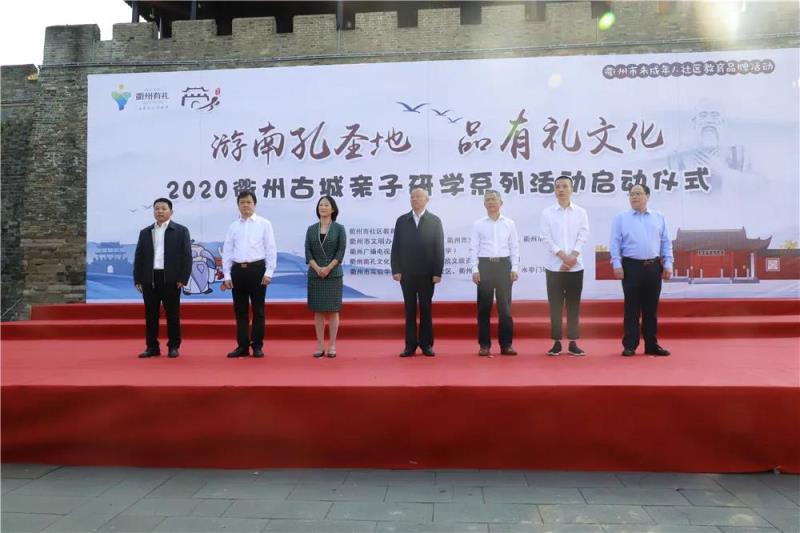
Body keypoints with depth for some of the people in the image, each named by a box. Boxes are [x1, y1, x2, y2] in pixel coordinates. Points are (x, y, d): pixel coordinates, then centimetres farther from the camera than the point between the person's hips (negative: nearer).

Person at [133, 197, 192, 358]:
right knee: (150, 315, 6)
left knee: (172, 315, 2)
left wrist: (183, 278, -9)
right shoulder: (145, 232, 14)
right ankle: (152, 347, 14)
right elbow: (138, 257, 13)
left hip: (171, 279, -3)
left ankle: (173, 347, 11)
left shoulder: (181, 230, 3)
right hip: (149, 279, 3)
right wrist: (137, 279, 4)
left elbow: (187, 255, -2)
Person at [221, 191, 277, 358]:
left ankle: (257, 346, 12)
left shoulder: (264, 224, 2)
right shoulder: (233, 226, 10)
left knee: (258, 309, 3)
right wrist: (226, 275, 3)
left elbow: (271, 249, -1)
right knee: (240, 310, 7)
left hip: (257, 269, -3)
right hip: (237, 270, 3)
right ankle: (242, 346, 16)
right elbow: (227, 251, 9)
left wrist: (269, 272, -8)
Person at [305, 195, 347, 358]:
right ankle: (320, 345, 9)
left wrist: (328, 268, -15)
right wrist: (317, 268, -13)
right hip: (315, 275, 2)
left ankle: (332, 346, 6)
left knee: (332, 310, 1)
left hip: (333, 275, -2)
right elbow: (308, 252, 2)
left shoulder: (339, 228, 1)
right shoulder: (311, 229, 8)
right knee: (318, 311, 4)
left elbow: (341, 251, -6)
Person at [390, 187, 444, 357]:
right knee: (410, 310, 4)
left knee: (426, 309, 5)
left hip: (427, 274, -1)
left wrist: (438, 272, -8)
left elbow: (439, 248, -1)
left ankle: (426, 344, 13)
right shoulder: (402, 220, 7)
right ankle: (410, 345, 9)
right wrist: (396, 270, -4)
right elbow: (395, 247, 5)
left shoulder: (434, 221, 3)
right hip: (407, 273, 1)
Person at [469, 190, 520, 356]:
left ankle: (506, 344, 9)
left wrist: (514, 268, -2)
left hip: (503, 265, 1)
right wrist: (475, 269, -5)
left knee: (505, 306, 2)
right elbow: (474, 248, 3)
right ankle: (484, 344, 9)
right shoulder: (478, 224, 5)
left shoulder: (509, 223, 7)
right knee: (484, 307, 2)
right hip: (485, 265, 0)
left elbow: (514, 247, 6)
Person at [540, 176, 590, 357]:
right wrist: (563, 256, -13)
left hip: (575, 267, 1)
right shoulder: (547, 212, 3)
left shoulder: (581, 212, 6)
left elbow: (583, 237, -1)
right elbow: (547, 238, -4)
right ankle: (556, 342, 10)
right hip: (554, 266, -1)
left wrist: (571, 257, -13)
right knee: (555, 306, 2)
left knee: (573, 305, 5)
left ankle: (573, 343, 11)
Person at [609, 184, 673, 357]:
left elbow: (666, 243, 10)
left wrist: (668, 265, 3)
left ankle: (651, 345, 17)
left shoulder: (659, 218, 11)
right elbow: (615, 243, -1)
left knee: (651, 308, 8)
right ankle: (629, 345, 7)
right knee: (632, 308, 0)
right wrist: (617, 265, -10)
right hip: (631, 266, -2)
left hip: (653, 267, 3)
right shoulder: (621, 218, 4)